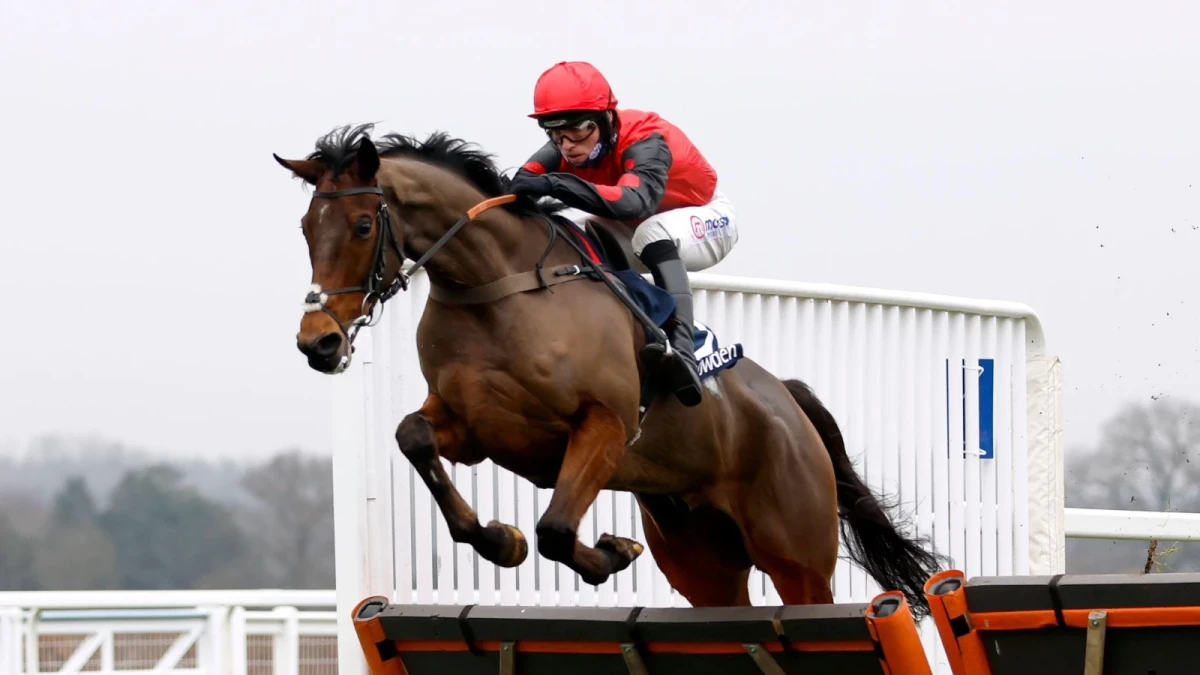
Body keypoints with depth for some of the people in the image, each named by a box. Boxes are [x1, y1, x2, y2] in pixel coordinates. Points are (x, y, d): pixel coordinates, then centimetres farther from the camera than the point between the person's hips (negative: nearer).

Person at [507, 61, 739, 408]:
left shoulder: (645, 141, -37)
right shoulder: (567, 147, -18)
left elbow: (637, 201, -56)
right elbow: (520, 185, -28)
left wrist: (560, 187, -66)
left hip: (707, 219, -7)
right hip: (635, 227, 7)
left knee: (652, 234, -39)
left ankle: (683, 348, -48)